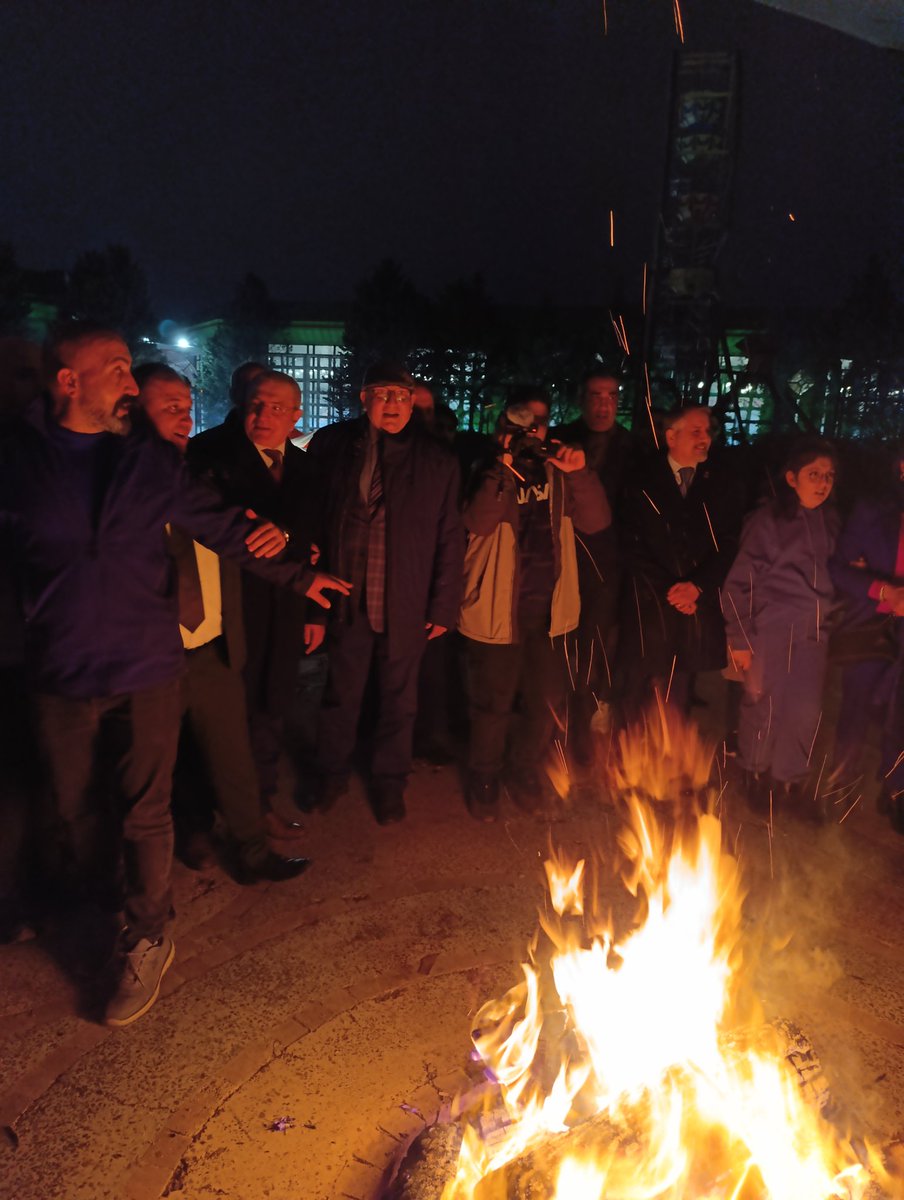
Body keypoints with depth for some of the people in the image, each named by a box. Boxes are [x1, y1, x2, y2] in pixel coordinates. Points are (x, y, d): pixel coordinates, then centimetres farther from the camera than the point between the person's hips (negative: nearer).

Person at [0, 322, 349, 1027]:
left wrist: (296, 575, 1)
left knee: (146, 810, 4)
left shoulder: (151, 460, 1)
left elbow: (221, 526, 4)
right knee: (76, 803, 19)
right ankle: (89, 897, 49)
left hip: (146, 667, 0)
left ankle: (148, 940, 23)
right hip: (62, 675, 1)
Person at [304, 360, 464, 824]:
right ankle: (332, 773, 37)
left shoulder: (437, 461, -2)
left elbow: (449, 539, 0)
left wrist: (444, 606, -2)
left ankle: (390, 781, 35)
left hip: (406, 606, 0)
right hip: (346, 597, 1)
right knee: (340, 694, 15)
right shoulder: (330, 445, -1)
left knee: (398, 699, 14)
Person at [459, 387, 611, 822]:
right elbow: (479, 522, -20)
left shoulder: (556, 470, 10)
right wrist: (505, 467, -26)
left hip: (548, 610, 4)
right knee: (493, 703, 6)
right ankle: (483, 779, 28)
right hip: (497, 609, -4)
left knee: (547, 701, 12)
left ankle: (525, 773, 34)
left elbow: (595, 521, -1)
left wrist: (579, 473, -16)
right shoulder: (490, 472, -2)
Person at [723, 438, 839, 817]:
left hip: (813, 634, 5)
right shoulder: (766, 520, -5)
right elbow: (738, 582, -6)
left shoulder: (828, 522, 9)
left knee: (806, 711, 5)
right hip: (770, 630, -4)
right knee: (764, 707, 4)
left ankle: (790, 782, 24)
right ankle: (756, 777, 26)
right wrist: (739, 639, -8)